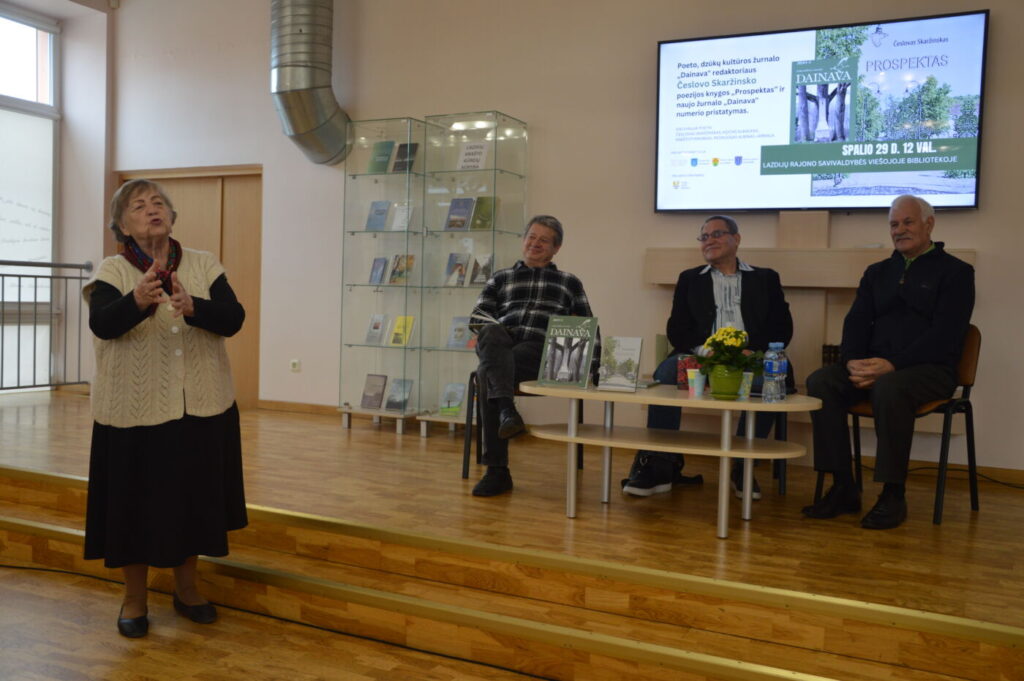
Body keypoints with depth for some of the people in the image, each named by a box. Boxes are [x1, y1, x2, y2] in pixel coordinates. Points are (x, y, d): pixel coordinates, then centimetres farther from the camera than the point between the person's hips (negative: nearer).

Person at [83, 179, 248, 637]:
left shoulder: (204, 265, 0)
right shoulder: (111, 273, -4)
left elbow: (233, 319, -12)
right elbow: (103, 324, -23)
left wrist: (193, 307, -32)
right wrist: (139, 301, -44)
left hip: (202, 410, 2)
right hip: (135, 411, -2)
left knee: (194, 500, 13)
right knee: (136, 503, 7)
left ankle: (186, 589, 33)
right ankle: (134, 599, 28)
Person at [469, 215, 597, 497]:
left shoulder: (570, 283, 24)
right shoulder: (500, 278, 27)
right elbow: (478, 315, 15)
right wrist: (494, 332, -8)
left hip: (541, 351, -2)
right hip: (501, 346, 2)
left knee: (487, 373, -34)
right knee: (491, 332, -38)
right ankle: (506, 409, -56)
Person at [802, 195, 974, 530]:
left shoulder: (955, 271, 4)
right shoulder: (877, 272, 21)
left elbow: (944, 335, -10)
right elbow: (856, 322, 11)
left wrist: (892, 364, -22)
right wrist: (853, 361, -11)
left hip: (930, 369, -5)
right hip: (873, 365, 5)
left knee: (889, 387, -38)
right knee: (820, 382, -22)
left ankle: (893, 495, -25)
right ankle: (843, 488, -19)